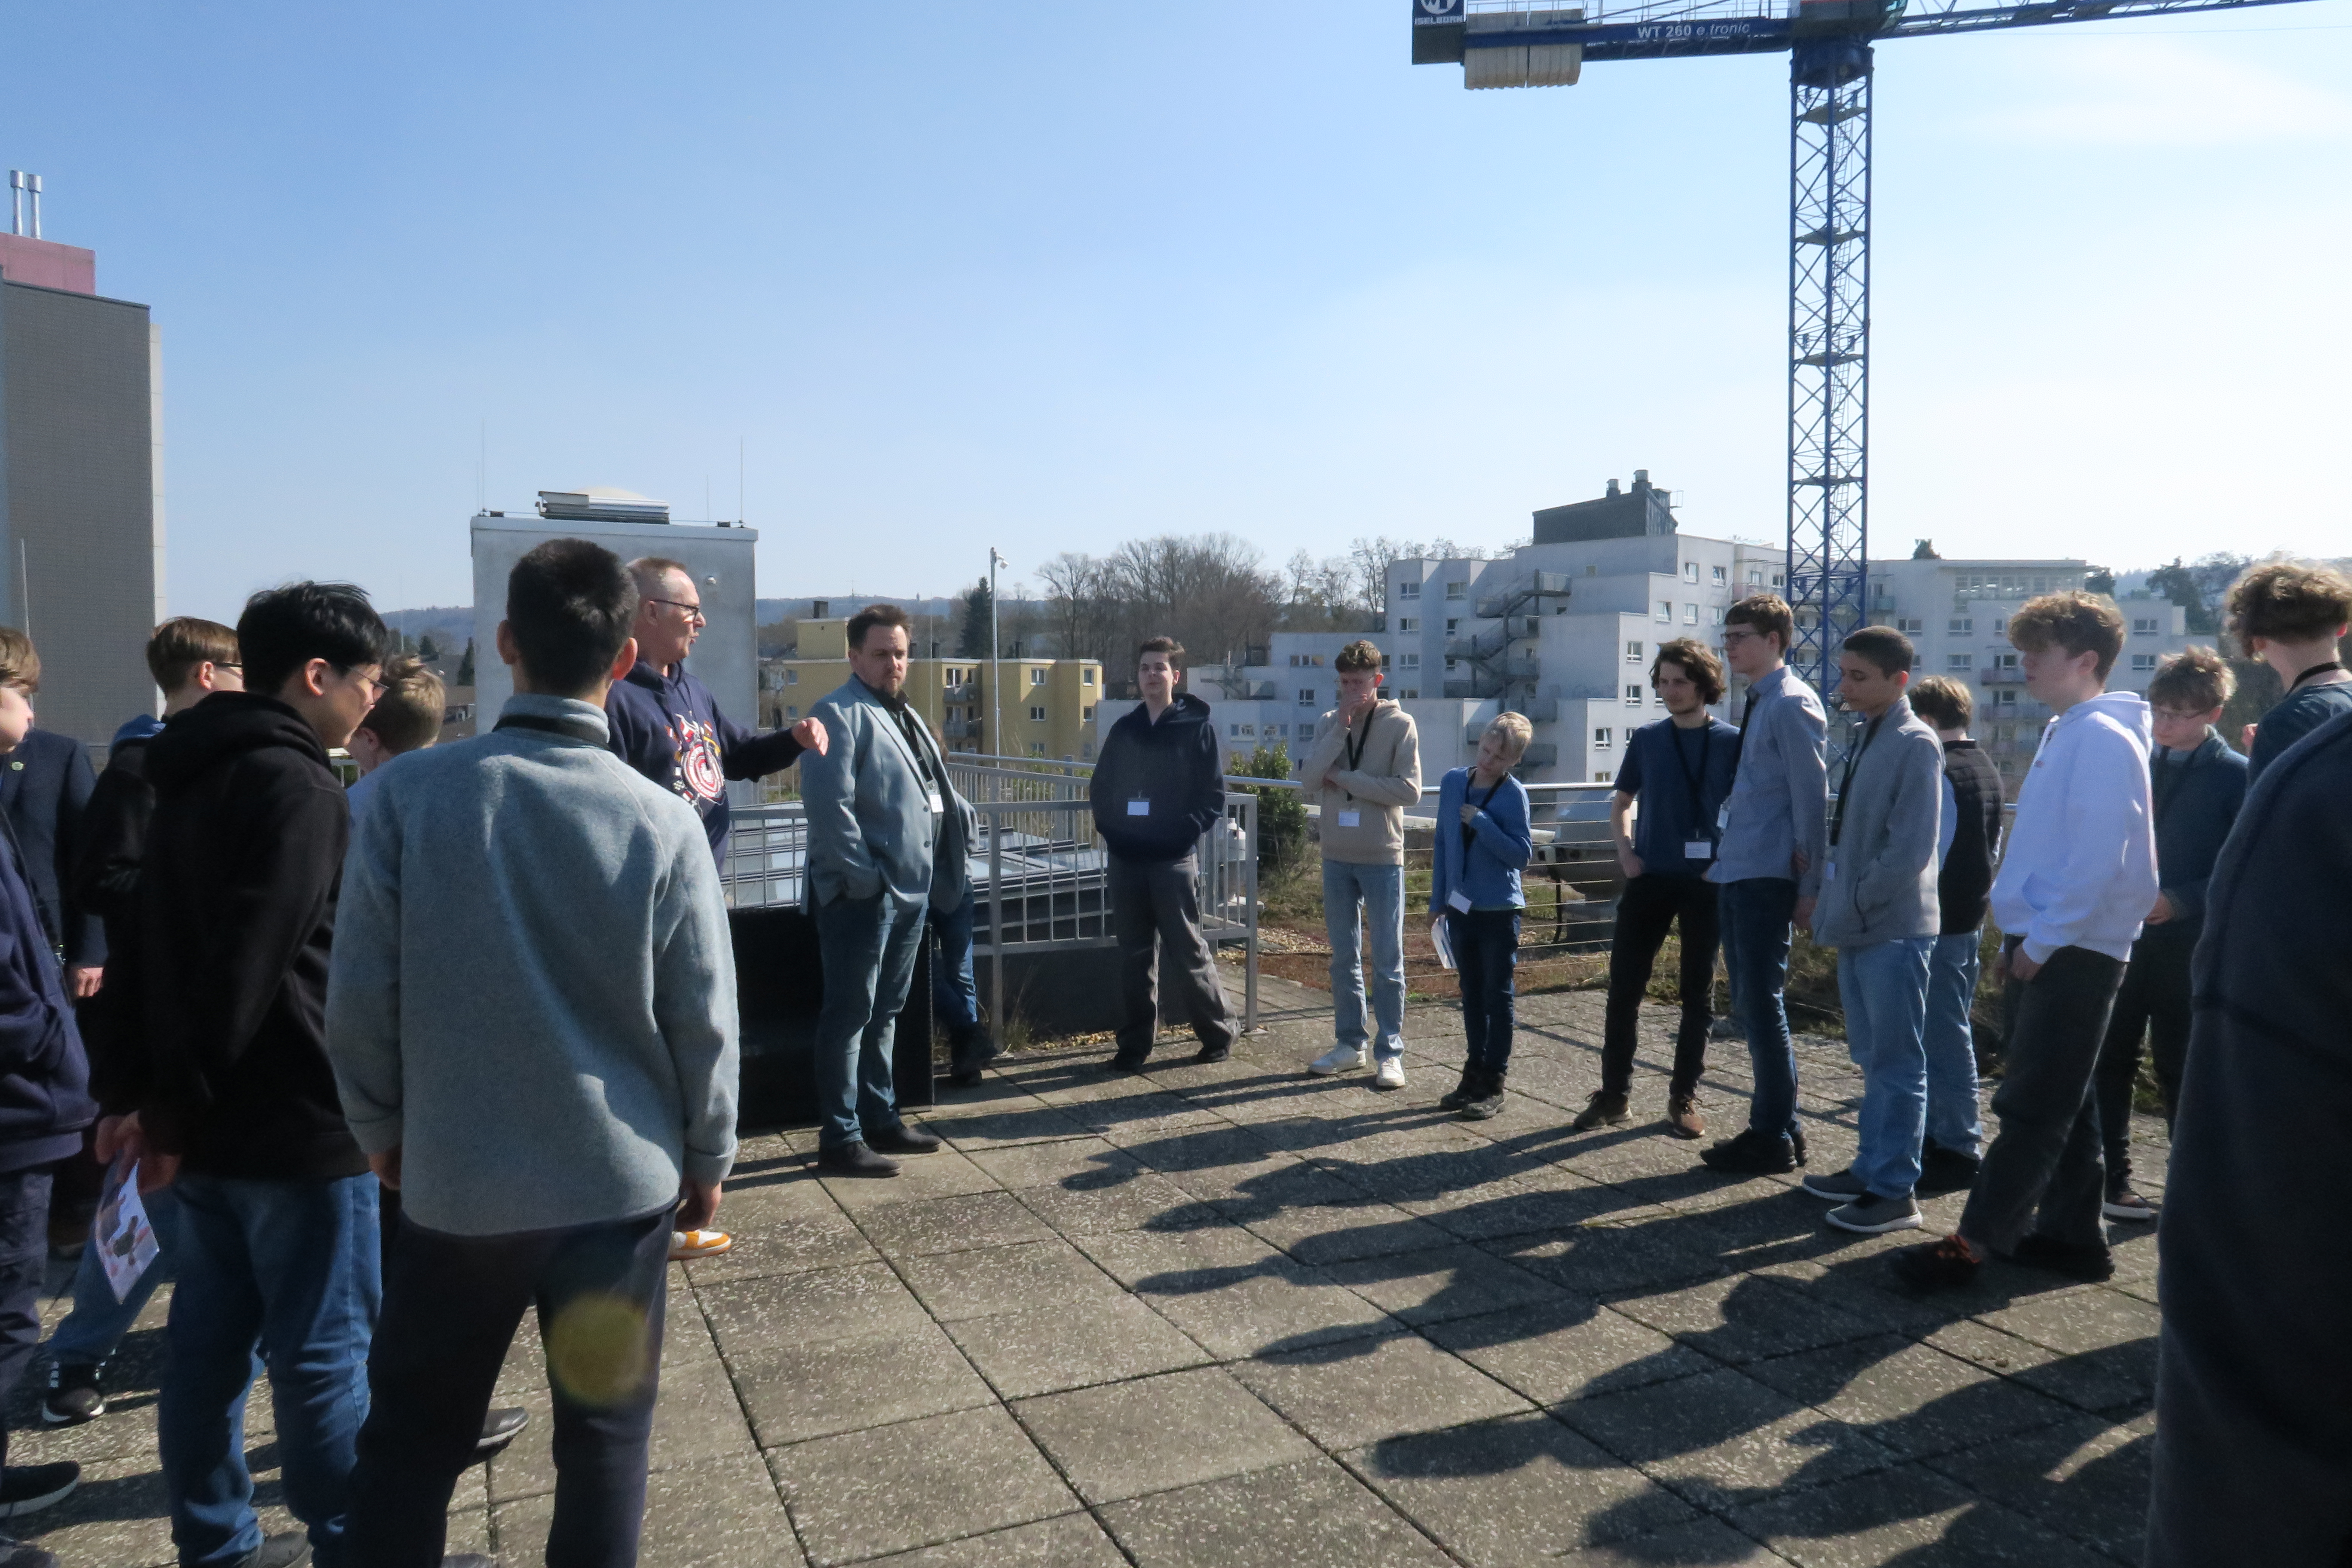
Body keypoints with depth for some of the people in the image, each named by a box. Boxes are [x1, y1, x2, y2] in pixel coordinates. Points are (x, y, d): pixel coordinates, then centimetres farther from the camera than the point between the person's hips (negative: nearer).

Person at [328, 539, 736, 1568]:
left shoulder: (411, 795, -12)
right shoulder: (662, 824, -13)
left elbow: (360, 995, -6)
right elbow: (703, 1020, -7)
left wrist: (382, 1128, 12)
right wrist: (707, 1161, 9)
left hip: (454, 1183, 1)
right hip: (622, 1181, 0)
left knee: (408, 1442, 20)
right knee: (605, 1440, 16)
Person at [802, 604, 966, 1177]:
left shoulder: (907, 718, 19)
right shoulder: (839, 715, -11)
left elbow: (938, 796, 27)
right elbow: (829, 802, -21)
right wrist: (862, 875, -22)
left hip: (912, 891, 9)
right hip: (863, 894, -9)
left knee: (885, 1012, 17)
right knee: (851, 1014, -3)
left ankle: (881, 1118, 29)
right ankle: (840, 1139, 4)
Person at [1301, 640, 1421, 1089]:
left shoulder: (1399, 724, -6)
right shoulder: (1328, 724, 6)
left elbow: (1410, 790, -15)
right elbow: (1310, 780, -8)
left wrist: (1345, 778, -13)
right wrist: (1340, 730, -16)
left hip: (1382, 858, -4)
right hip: (1337, 857, 4)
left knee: (1388, 962, 2)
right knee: (1343, 958, 12)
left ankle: (1390, 1053, 8)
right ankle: (1350, 1043, 23)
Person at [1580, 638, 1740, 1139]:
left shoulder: (1732, 743, -1)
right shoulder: (1646, 739, 7)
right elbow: (1620, 804, 17)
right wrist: (1626, 853, 3)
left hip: (1705, 883, -2)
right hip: (1649, 878, 2)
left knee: (1697, 994, 6)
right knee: (1624, 987, 1)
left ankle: (1684, 1098, 16)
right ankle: (1614, 1094, 13)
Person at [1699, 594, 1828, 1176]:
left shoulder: (1793, 705, -11)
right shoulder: (1758, 704, 16)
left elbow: (1812, 799, -14)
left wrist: (1808, 888, -14)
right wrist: (1723, 860, 15)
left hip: (1766, 879, -9)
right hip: (1735, 875, 9)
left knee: (1763, 1006, -3)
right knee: (1751, 1004, 15)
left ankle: (1775, 1139, 8)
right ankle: (1774, 1126, 26)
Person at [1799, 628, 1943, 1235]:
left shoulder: (1914, 744, -14)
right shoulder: (1868, 738, 13)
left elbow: (1910, 848, -20)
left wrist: (1854, 907, -14)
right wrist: (1836, 904, 9)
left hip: (1893, 929, -9)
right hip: (1862, 929, 9)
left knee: (1897, 1063, -1)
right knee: (1873, 1058, 17)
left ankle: (1896, 1191, 7)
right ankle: (1872, 1168, 28)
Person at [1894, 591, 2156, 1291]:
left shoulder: (2103, 738, -15)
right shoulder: (2066, 733, 15)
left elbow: (2098, 859, -21)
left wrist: (2041, 942, -17)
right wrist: (2022, 938, 16)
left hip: (2073, 953, -10)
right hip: (2049, 947, 10)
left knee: (2034, 1104, -6)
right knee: (2062, 1101, 15)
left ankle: (1975, 1242, -3)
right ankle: (2072, 1233, 24)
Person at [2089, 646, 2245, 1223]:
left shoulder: (2236, 777, -5)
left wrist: (2180, 901, -20)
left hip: (2188, 945, -4)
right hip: (2123, 935, 4)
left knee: (2179, 1070, 4)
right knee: (2111, 1059, 8)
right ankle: (2111, 1179, 19)